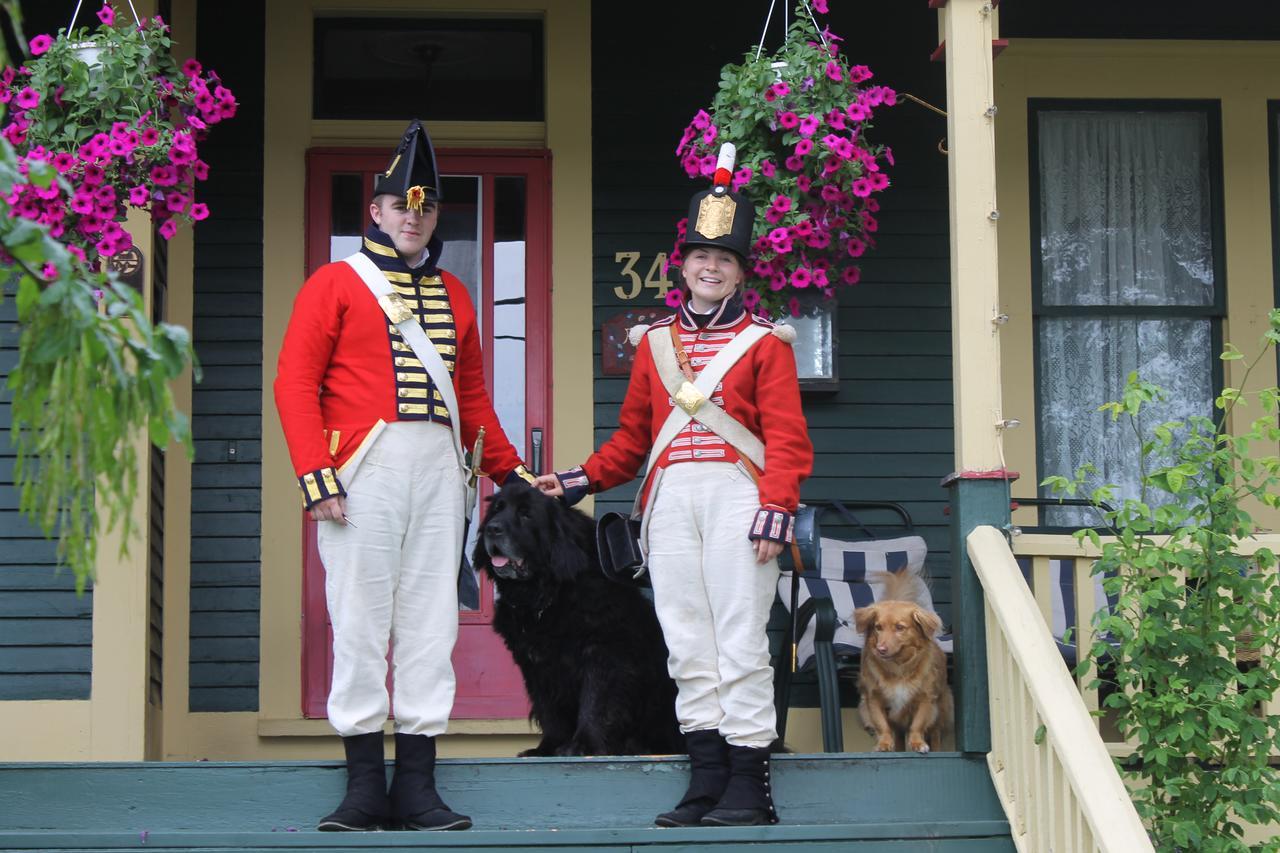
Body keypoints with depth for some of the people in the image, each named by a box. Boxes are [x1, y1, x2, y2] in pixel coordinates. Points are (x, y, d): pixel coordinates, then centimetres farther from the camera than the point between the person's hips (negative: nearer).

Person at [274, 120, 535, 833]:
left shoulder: (453, 296, 18)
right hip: (365, 471, -4)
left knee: (431, 621, 2)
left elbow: (472, 395, 25)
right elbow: (295, 384, -4)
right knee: (361, 622, -4)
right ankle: (366, 785, 1)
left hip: (439, 472, 5)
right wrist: (315, 476, -13)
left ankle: (418, 786, 5)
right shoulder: (335, 285, 4)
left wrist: (509, 470, 21)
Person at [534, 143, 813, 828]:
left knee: (739, 639, -7)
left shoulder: (764, 342, 5)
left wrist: (775, 511, -14)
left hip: (737, 496, -4)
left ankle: (749, 788, -4)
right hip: (671, 501, 4)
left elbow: (786, 437, -3)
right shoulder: (654, 342, 18)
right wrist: (580, 480, 11)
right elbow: (632, 436, 22)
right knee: (687, 641, 2)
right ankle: (708, 778, 7)